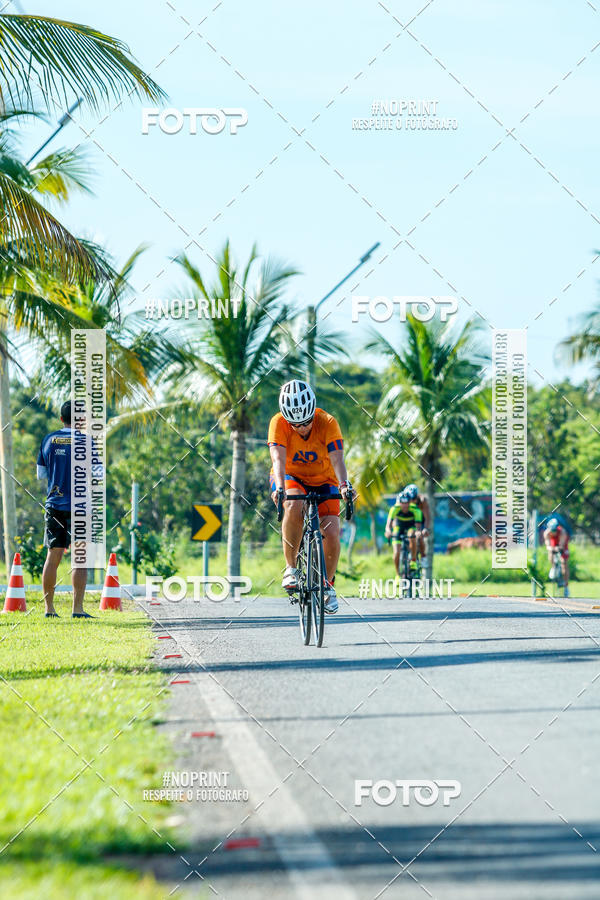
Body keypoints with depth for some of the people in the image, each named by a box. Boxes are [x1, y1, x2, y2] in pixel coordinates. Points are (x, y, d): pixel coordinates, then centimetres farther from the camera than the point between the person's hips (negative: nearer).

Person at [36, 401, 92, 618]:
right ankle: (77, 608, -9)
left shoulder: (49, 440, 5)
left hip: (54, 505, 4)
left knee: (53, 557, 8)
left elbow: (41, 473, 13)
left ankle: (49, 608, 9)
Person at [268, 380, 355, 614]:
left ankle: (327, 584, 9)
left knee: (331, 533, -17)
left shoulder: (327, 423, -22)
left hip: (323, 480, 1)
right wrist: (280, 487, -52)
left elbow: (337, 459, -33)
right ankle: (290, 567, -22)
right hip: (291, 477, -1)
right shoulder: (278, 423, -23)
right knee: (293, 506, -36)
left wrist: (344, 485, -51)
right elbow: (278, 458, -34)